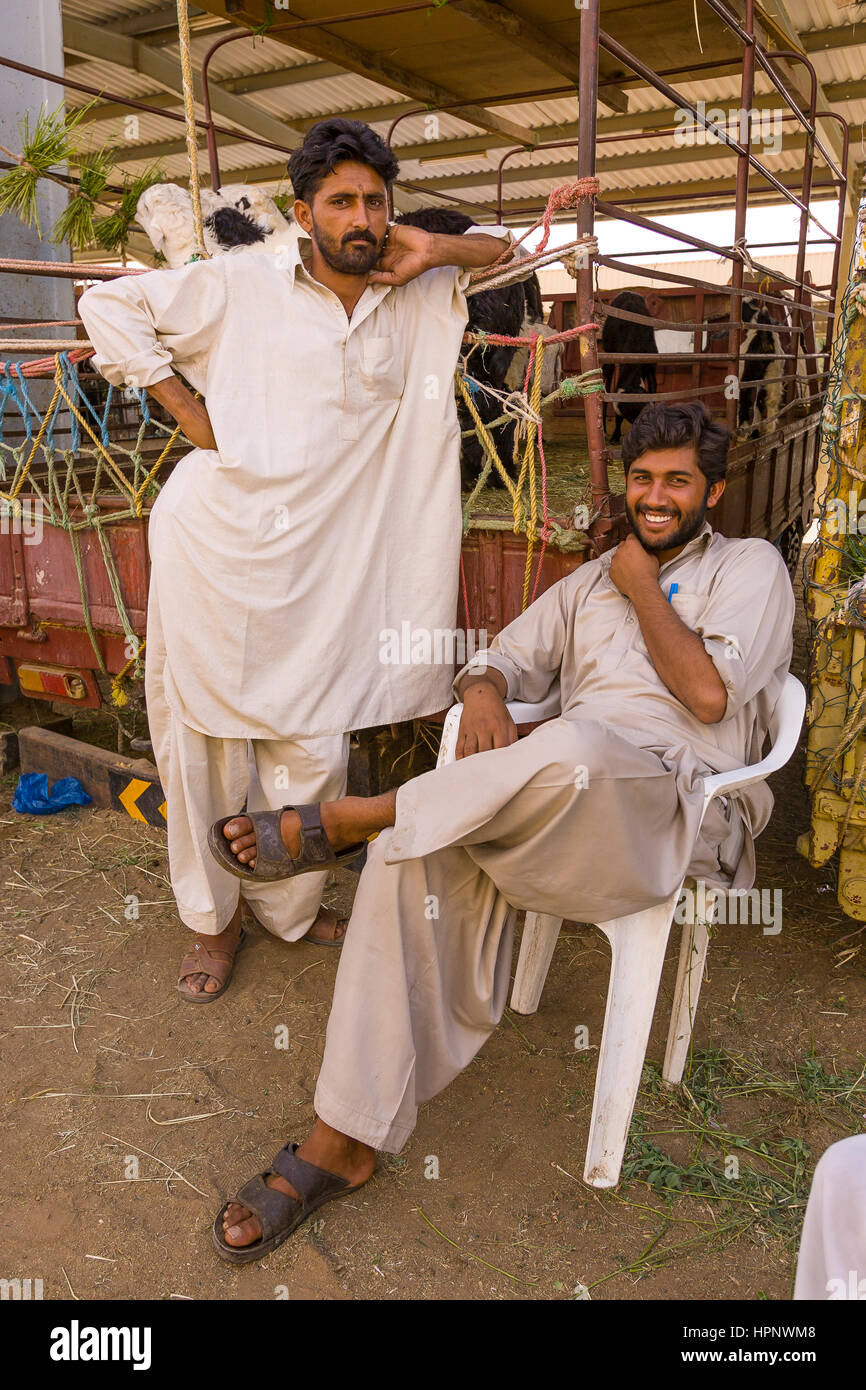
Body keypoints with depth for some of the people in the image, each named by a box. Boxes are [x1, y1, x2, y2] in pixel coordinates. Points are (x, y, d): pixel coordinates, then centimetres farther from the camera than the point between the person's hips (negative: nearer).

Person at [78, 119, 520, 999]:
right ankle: (212, 917, 26)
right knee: (203, 736, 5)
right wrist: (189, 413, -1)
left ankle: (290, 906, 28)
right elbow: (111, 306, 7)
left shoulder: (417, 297, 11)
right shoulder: (238, 286, 2)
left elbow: (504, 245, 22)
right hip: (214, 546, -2)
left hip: (322, 562, 2)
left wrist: (435, 253, 2)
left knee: (314, 746, 3)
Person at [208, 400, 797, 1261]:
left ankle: (342, 821, -21)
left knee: (574, 746, -41)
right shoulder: (591, 581, 27)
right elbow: (499, 660, 20)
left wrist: (642, 587, 3)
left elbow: (708, 694, -8)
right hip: (564, 801, 5)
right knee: (412, 861, -24)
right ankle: (344, 1141, -17)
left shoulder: (750, 568, 10)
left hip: (677, 813, -5)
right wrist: (483, 696, -5)